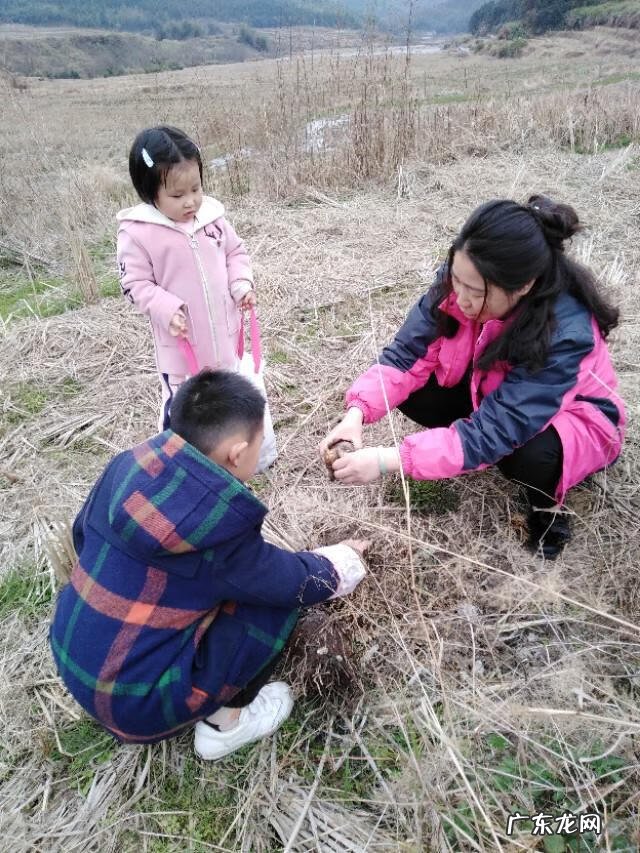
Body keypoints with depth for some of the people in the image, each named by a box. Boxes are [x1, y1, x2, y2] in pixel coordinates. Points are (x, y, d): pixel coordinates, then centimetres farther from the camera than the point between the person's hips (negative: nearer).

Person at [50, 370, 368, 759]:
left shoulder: (126, 467, -9)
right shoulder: (221, 527, -26)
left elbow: (84, 534, 9)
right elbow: (297, 584, -9)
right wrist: (339, 561, 11)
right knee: (279, 598, -6)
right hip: (135, 702, -7)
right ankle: (224, 722, 10)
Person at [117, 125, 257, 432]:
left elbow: (235, 252, 8)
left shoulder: (211, 215, -4)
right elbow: (136, 284, -11)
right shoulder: (137, 233, -16)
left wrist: (242, 285, -8)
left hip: (224, 333, 5)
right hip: (182, 343, -4)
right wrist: (166, 309, -26)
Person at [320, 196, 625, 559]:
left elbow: (492, 432, -41)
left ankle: (547, 504, -3)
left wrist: (388, 460, -45)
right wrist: (357, 413, -37)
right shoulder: (460, 282, -24)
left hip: (573, 414, -4)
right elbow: (407, 354, -21)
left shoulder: (565, 333, -38)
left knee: (530, 454, -37)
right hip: (489, 392, 5)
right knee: (413, 391, -18)